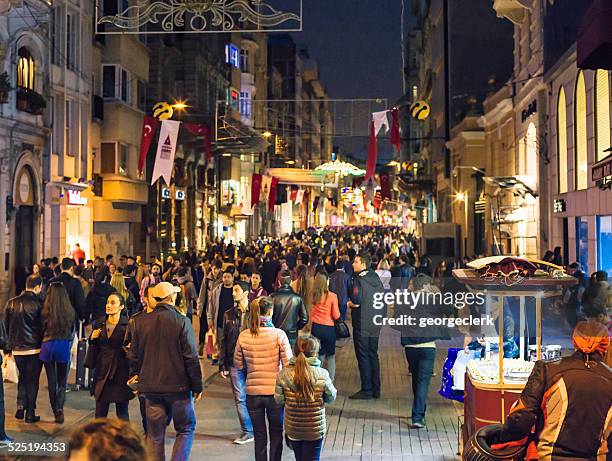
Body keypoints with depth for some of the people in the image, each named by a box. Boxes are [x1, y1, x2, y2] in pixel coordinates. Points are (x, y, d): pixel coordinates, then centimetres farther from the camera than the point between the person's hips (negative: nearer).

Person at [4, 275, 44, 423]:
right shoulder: (38, 304, -13)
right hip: (34, 349, -4)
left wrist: (9, 345, 16)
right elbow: (42, 327, -8)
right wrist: (42, 345, 6)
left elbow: (6, 326, 7)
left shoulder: (11, 303, 1)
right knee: (32, 380, 5)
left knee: (22, 378, 21)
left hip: (17, 348, 4)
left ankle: (20, 407, 12)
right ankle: (30, 413, 8)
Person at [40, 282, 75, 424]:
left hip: (48, 346, 0)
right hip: (64, 346, 1)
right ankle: (59, 407, -12)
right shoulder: (70, 311, -5)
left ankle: (56, 412, 14)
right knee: (62, 381, 11)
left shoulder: (46, 312, -9)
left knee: (52, 381, 11)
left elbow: (42, 329, 1)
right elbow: (72, 331, 4)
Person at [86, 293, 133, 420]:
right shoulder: (99, 324, 9)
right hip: (102, 372, 4)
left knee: (122, 412, 3)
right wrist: (92, 339, -2)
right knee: (100, 414, 6)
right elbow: (94, 349, 17)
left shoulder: (127, 325, -6)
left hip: (121, 372, -4)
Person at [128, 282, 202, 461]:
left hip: (151, 387, 4)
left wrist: (135, 376, 25)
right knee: (186, 429, 10)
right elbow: (191, 357, -11)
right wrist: (197, 386, -3)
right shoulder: (181, 322, -11)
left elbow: (133, 355, 10)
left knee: (155, 434, 10)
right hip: (178, 386, -4)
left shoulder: (141, 322, 2)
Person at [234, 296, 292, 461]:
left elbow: (238, 364, 4)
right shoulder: (279, 334, -14)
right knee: (276, 435, 16)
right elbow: (288, 363, -13)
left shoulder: (243, 336, -6)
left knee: (259, 437, 16)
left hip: (252, 392, 2)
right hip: (274, 391, -2)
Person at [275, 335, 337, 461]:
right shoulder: (322, 375, -17)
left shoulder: (283, 374, -14)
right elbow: (331, 398, -5)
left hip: (292, 428, 2)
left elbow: (279, 400, -7)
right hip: (315, 429, -2)